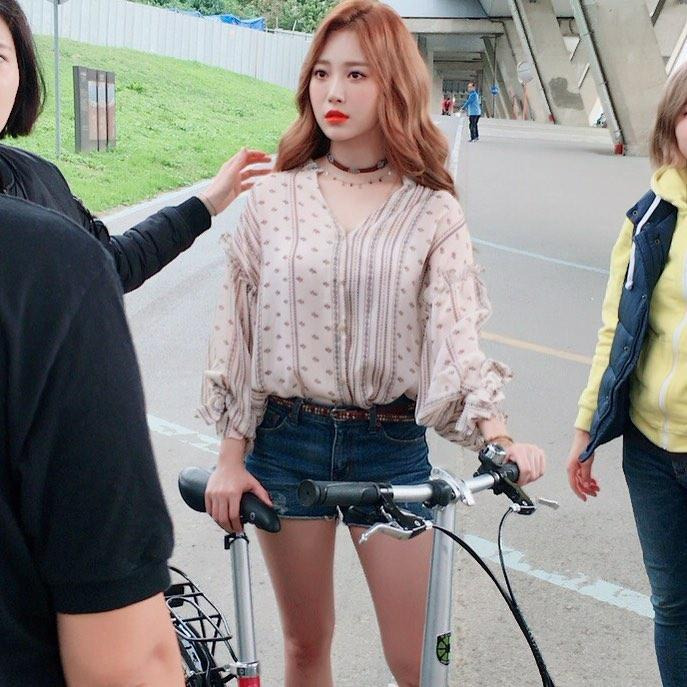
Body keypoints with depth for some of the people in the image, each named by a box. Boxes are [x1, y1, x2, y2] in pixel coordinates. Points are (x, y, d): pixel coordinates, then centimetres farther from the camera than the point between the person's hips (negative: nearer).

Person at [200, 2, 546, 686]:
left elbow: (454, 338, -8)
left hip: (392, 446, -1)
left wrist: (497, 437, -24)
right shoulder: (274, 199, 0)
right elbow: (236, 331, 2)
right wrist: (230, 457, -1)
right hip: (285, 442, 1)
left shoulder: (433, 212, -2)